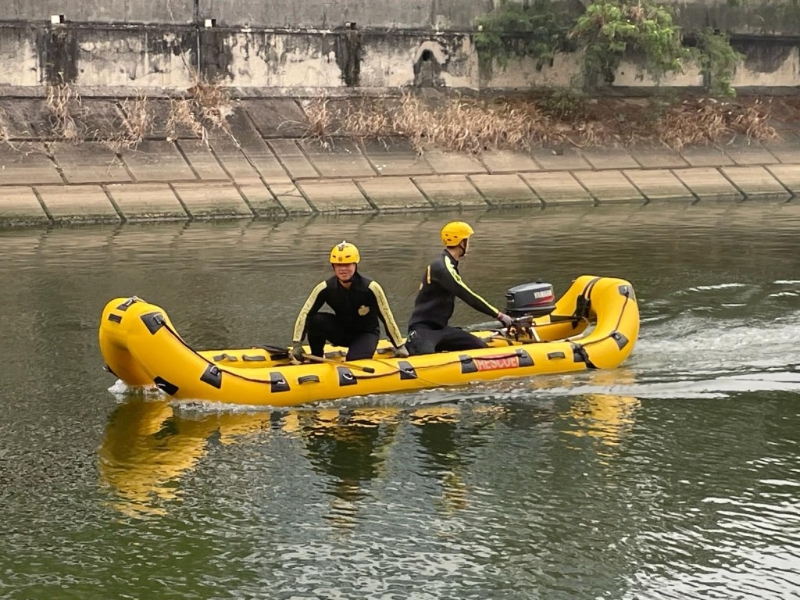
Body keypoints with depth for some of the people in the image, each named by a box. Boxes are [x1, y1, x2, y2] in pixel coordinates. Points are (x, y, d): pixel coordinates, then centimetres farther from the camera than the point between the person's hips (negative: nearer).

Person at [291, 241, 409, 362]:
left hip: (366, 333, -3)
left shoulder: (370, 288, -24)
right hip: (341, 332, 3)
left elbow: (387, 318, -17)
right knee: (315, 320, -25)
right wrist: (297, 344, -25)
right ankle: (316, 359, -4)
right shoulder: (325, 288, -18)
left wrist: (400, 347, -11)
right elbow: (304, 314, -17)